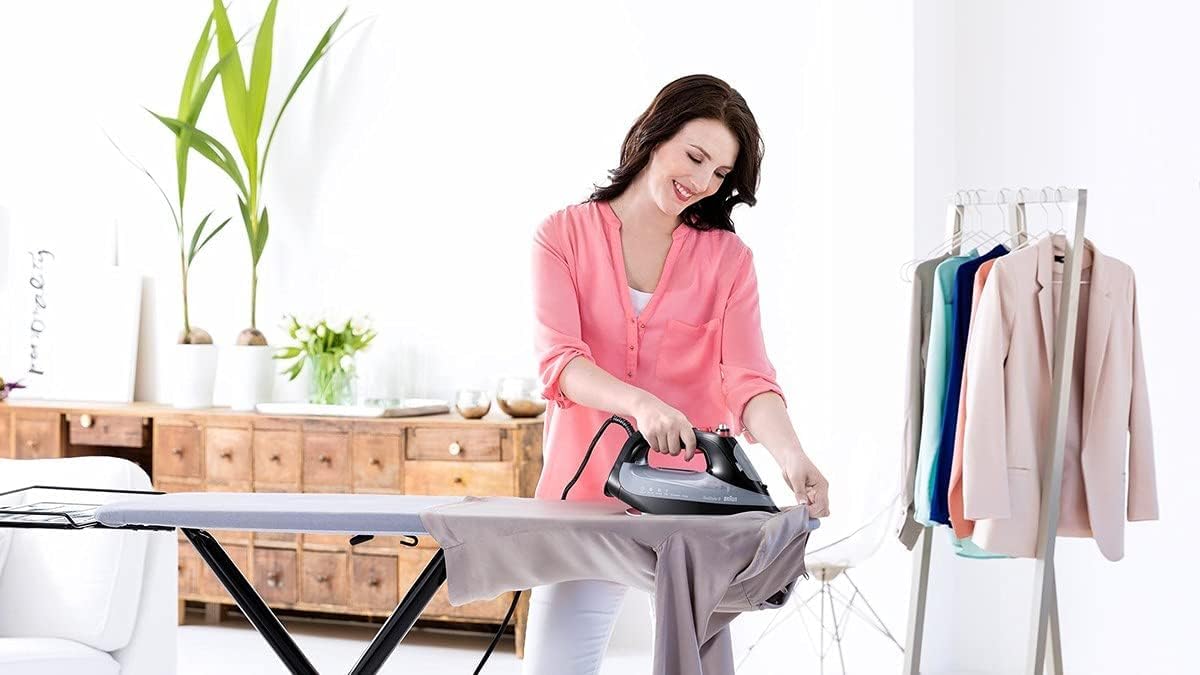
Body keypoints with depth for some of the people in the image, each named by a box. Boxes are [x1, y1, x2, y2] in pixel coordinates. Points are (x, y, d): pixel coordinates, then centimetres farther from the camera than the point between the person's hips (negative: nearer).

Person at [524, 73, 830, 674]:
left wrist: (791, 457, -28)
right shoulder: (564, 235, 1)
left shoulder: (726, 258, 5)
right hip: (584, 492, -1)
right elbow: (559, 360, -14)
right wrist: (641, 403, -33)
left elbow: (747, 377, -8)